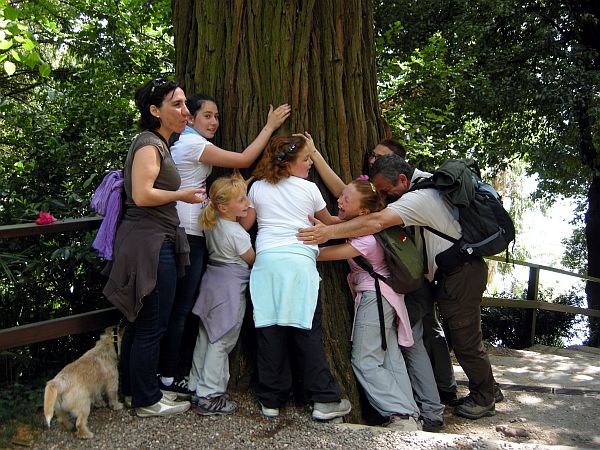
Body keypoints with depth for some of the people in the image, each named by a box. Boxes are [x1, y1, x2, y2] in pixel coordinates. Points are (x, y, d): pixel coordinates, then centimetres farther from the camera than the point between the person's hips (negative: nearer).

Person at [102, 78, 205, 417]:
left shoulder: (158, 144, 19)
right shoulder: (149, 144, -13)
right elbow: (142, 195, -23)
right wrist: (182, 195, -12)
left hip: (152, 242, 11)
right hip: (152, 243, -11)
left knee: (140, 323, 18)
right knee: (151, 327, -1)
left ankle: (134, 389, 30)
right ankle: (147, 401, 10)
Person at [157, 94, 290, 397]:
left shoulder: (183, 143, 17)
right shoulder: (194, 144, -13)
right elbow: (244, 159, -11)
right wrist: (270, 126, -3)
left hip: (183, 233, 10)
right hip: (188, 235, -10)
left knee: (179, 307, 14)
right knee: (181, 308, -2)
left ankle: (169, 370, 22)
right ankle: (169, 378, 7)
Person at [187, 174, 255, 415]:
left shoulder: (212, 223, 2)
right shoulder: (237, 234, -20)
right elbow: (252, 260, -6)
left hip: (212, 282, 8)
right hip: (231, 288, -8)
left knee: (205, 337, 16)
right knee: (221, 342, -1)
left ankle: (196, 387, 27)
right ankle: (209, 396, 3)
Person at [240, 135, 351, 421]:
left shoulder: (258, 188, 13)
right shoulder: (309, 188, 8)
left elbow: (245, 224, 19)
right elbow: (328, 221, 21)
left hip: (266, 260, 2)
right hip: (299, 261, -2)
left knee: (269, 330, 3)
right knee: (307, 331, 1)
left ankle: (271, 401, 9)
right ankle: (324, 400, 4)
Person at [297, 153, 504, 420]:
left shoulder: (419, 198, -25)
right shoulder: (425, 179, 6)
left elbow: (377, 222, -36)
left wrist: (329, 232, -37)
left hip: (461, 273, -10)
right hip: (453, 270, 10)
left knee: (465, 339, 3)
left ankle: (484, 399, 19)